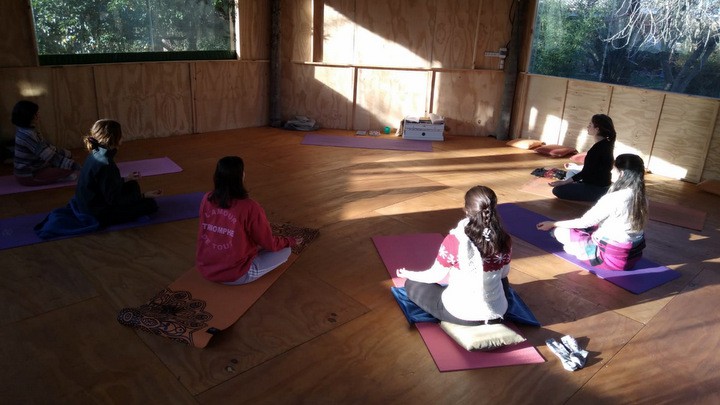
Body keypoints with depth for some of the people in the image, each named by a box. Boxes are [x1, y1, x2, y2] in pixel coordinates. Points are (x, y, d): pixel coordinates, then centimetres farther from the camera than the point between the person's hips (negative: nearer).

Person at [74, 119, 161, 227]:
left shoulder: (96, 154, -1)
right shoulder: (105, 164, -30)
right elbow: (114, 199, -24)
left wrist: (126, 179, 20)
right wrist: (144, 195, -23)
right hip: (98, 215, -9)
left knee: (133, 185, 23)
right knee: (150, 204, -8)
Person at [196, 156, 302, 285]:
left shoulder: (206, 199, -7)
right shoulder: (250, 207, -24)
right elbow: (269, 243, -11)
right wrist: (290, 242, 10)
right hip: (234, 276, -6)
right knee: (285, 250, 8)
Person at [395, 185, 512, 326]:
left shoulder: (454, 240, -25)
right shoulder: (504, 240, -12)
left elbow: (436, 276, -12)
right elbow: (504, 273, 6)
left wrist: (408, 273, 8)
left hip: (460, 314, -6)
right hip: (497, 313, 6)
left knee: (412, 285, 15)